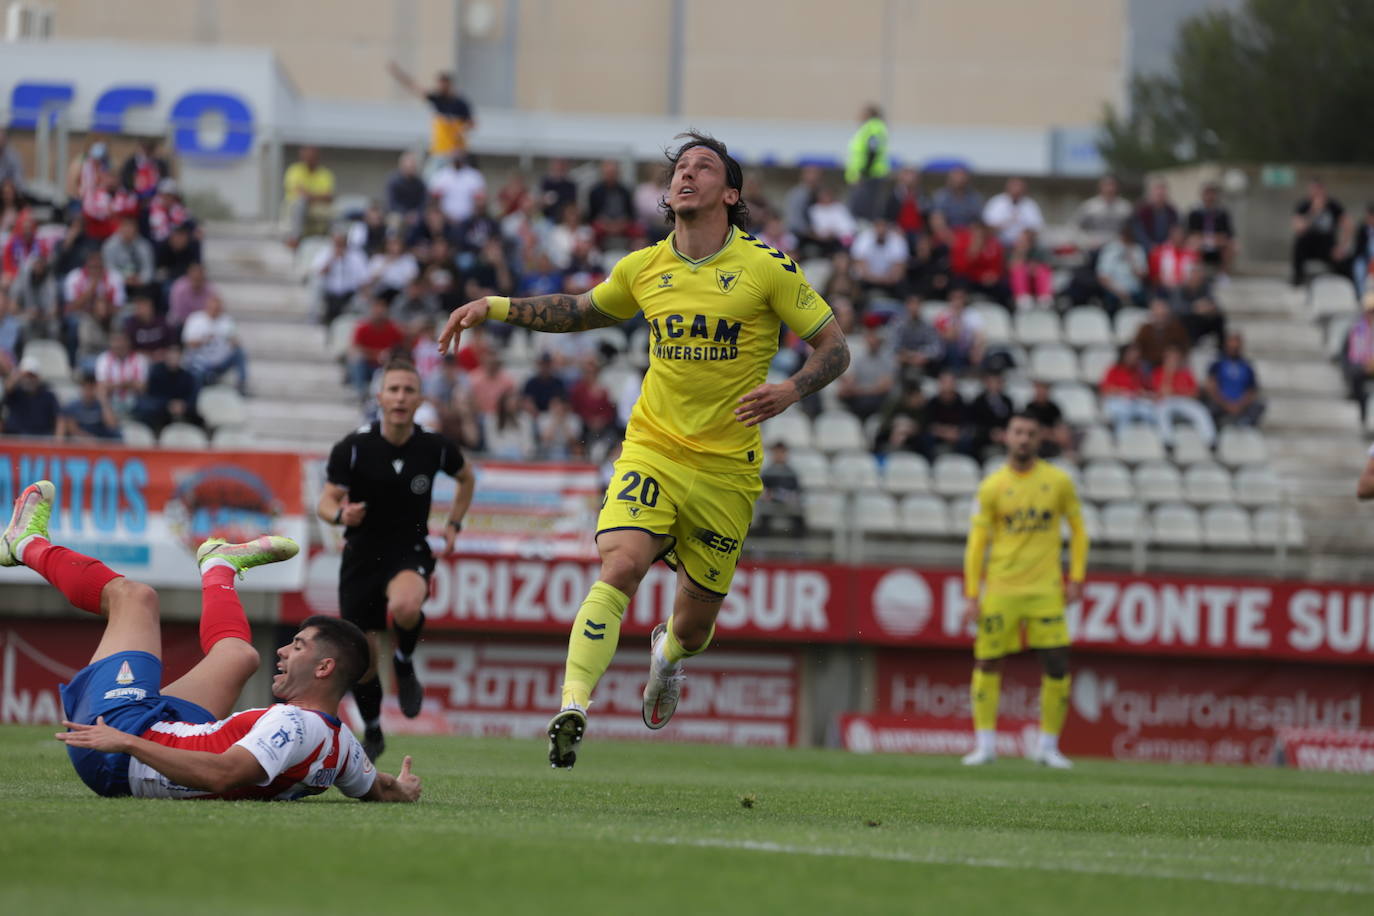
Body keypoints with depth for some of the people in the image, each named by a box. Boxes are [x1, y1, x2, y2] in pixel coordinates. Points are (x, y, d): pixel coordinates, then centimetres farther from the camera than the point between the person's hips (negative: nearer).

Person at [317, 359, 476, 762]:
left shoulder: (435, 447, -4)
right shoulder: (352, 447, -11)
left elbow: (466, 478, 18)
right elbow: (325, 502, -9)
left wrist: (453, 524, 9)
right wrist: (341, 514, -31)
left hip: (410, 554, -1)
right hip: (361, 558, 1)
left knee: (405, 606, -37)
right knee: (362, 662, 2)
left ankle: (404, 662, -3)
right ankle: (372, 732, 31)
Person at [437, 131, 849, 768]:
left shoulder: (766, 268, -6)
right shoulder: (644, 269, 4)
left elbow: (833, 346, -1)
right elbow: (582, 310, 23)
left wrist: (791, 391, -20)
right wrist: (494, 306, 14)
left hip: (727, 469, -1)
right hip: (652, 450, 1)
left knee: (694, 624, 9)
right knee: (619, 565, -26)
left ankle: (668, 652, 48)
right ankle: (572, 711, -31)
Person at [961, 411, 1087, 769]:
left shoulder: (1058, 481, 3)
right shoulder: (992, 487, 0)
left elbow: (1077, 528, 12)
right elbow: (977, 542, 2)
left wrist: (1076, 578, 3)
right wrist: (972, 595, -3)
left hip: (1046, 589, 1)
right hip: (1000, 589, 0)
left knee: (1057, 667, -5)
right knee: (988, 663, -2)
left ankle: (1048, 745, 7)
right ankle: (985, 742, 6)